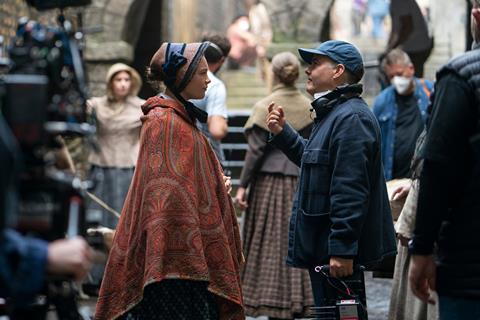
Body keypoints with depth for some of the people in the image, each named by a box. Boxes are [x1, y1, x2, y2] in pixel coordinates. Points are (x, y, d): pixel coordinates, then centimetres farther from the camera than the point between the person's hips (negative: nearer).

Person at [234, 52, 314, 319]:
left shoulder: (265, 107, -7)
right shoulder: (310, 107, 3)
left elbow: (256, 150, -9)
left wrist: (242, 185, -5)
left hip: (270, 181, -3)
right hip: (301, 183, 3)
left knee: (271, 243, 3)